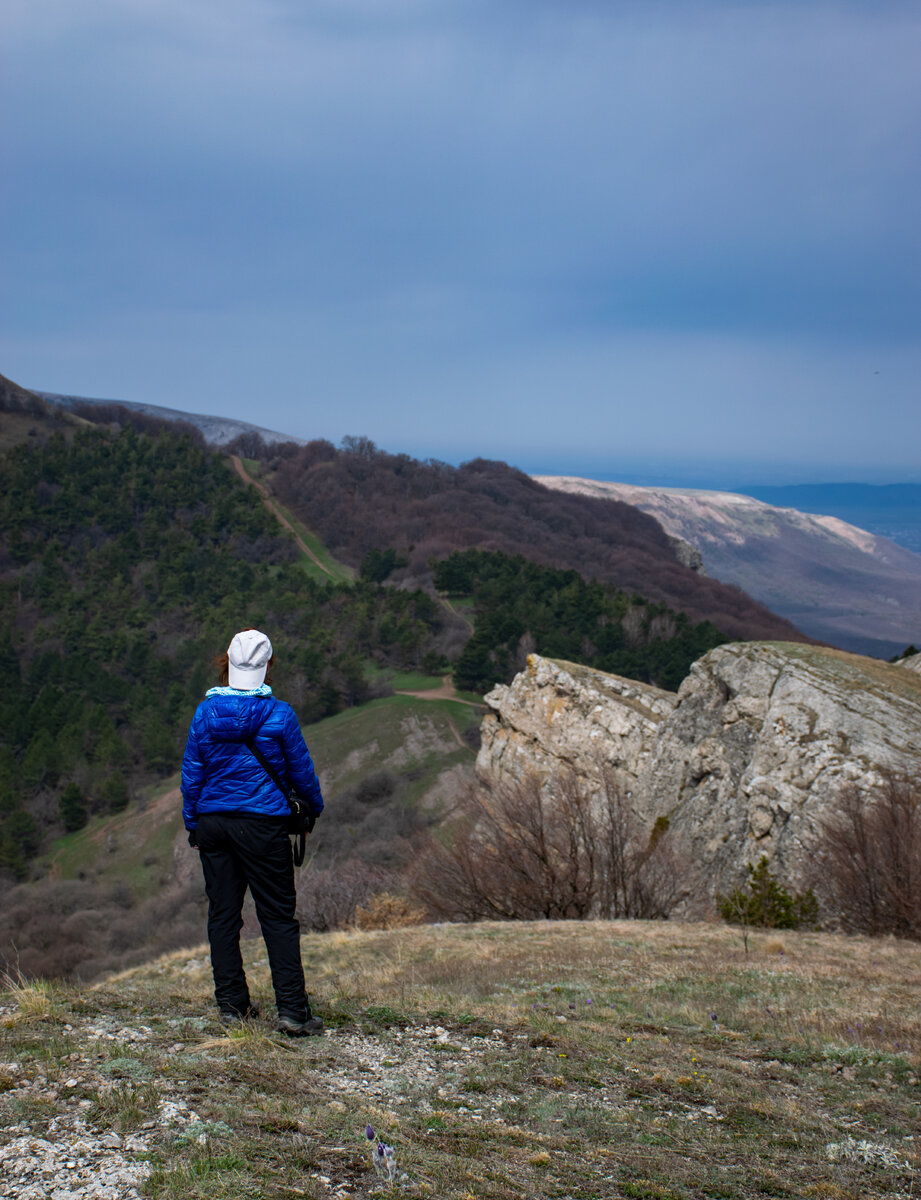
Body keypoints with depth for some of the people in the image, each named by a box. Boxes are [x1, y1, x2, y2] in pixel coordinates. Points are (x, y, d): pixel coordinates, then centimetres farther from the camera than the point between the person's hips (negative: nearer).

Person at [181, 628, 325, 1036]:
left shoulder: (206, 712, 0)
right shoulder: (278, 714, -8)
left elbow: (191, 773, 5)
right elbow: (300, 769, 1)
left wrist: (192, 824, 16)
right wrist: (314, 806, 20)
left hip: (213, 821, 4)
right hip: (263, 823, -3)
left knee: (222, 913, 11)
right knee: (278, 916, 1)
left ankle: (231, 1004, 17)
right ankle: (292, 1010, -2)